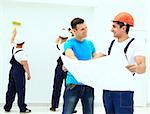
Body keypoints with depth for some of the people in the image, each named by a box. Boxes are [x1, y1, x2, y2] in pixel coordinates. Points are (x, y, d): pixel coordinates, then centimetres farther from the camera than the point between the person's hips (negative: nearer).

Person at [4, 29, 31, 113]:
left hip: (12, 71, 7)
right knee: (20, 90, -1)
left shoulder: (13, 48, 3)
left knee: (11, 89, 13)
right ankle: (22, 108, 5)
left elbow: (12, 41, 24)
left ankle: (7, 107, 19)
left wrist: (14, 32, 35)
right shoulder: (22, 52, -17)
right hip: (19, 72, -7)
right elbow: (25, 65, -16)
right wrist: (28, 74, -8)